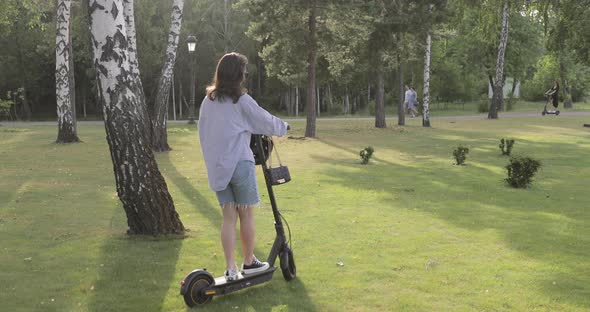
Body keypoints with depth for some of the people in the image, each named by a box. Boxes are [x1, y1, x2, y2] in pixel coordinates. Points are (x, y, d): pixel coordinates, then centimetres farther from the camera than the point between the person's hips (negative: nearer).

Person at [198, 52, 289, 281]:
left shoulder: (207, 101, 9)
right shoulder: (241, 101, -9)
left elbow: (204, 134, 14)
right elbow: (266, 121, -1)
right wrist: (282, 127, 18)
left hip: (216, 166, 6)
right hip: (240, 163, -5)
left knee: (229, 216, 8)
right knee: (246, 214, 9)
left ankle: (231, 268, 5)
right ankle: (249, 262, 20)